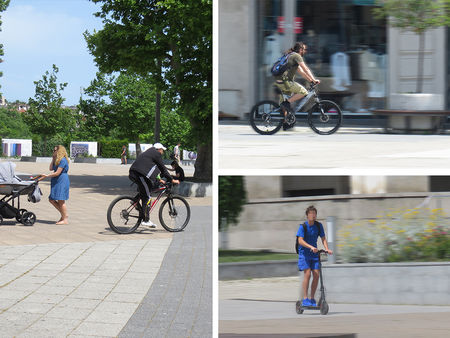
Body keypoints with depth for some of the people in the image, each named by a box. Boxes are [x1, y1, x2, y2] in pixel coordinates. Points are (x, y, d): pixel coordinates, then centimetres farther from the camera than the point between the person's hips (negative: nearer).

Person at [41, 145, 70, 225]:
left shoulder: (63, 160, -13)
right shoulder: (57, 160, 19)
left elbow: (57, 173, -16)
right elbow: (51, 168, 13)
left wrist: (47, 176, -10)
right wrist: (53, 159, 10)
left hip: (62, 182, -11)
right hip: (56, 182, 11)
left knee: (61, 200, -10)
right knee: (51, 200, 9)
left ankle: (65, 219, -5)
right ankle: (63, 215, 17)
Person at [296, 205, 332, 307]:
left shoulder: (318, 225, 2)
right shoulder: (303, 226, -11)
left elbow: (323, 239, 5)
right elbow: (300, 240, -21)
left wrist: (327, 249, -12)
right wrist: (311, 247, -34)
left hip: (314, 253, 4)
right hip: (304, 253, -4)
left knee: (316, 275, -5)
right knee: (307, 273, -16)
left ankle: (312, 299, 5)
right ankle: (305, 299, -11)